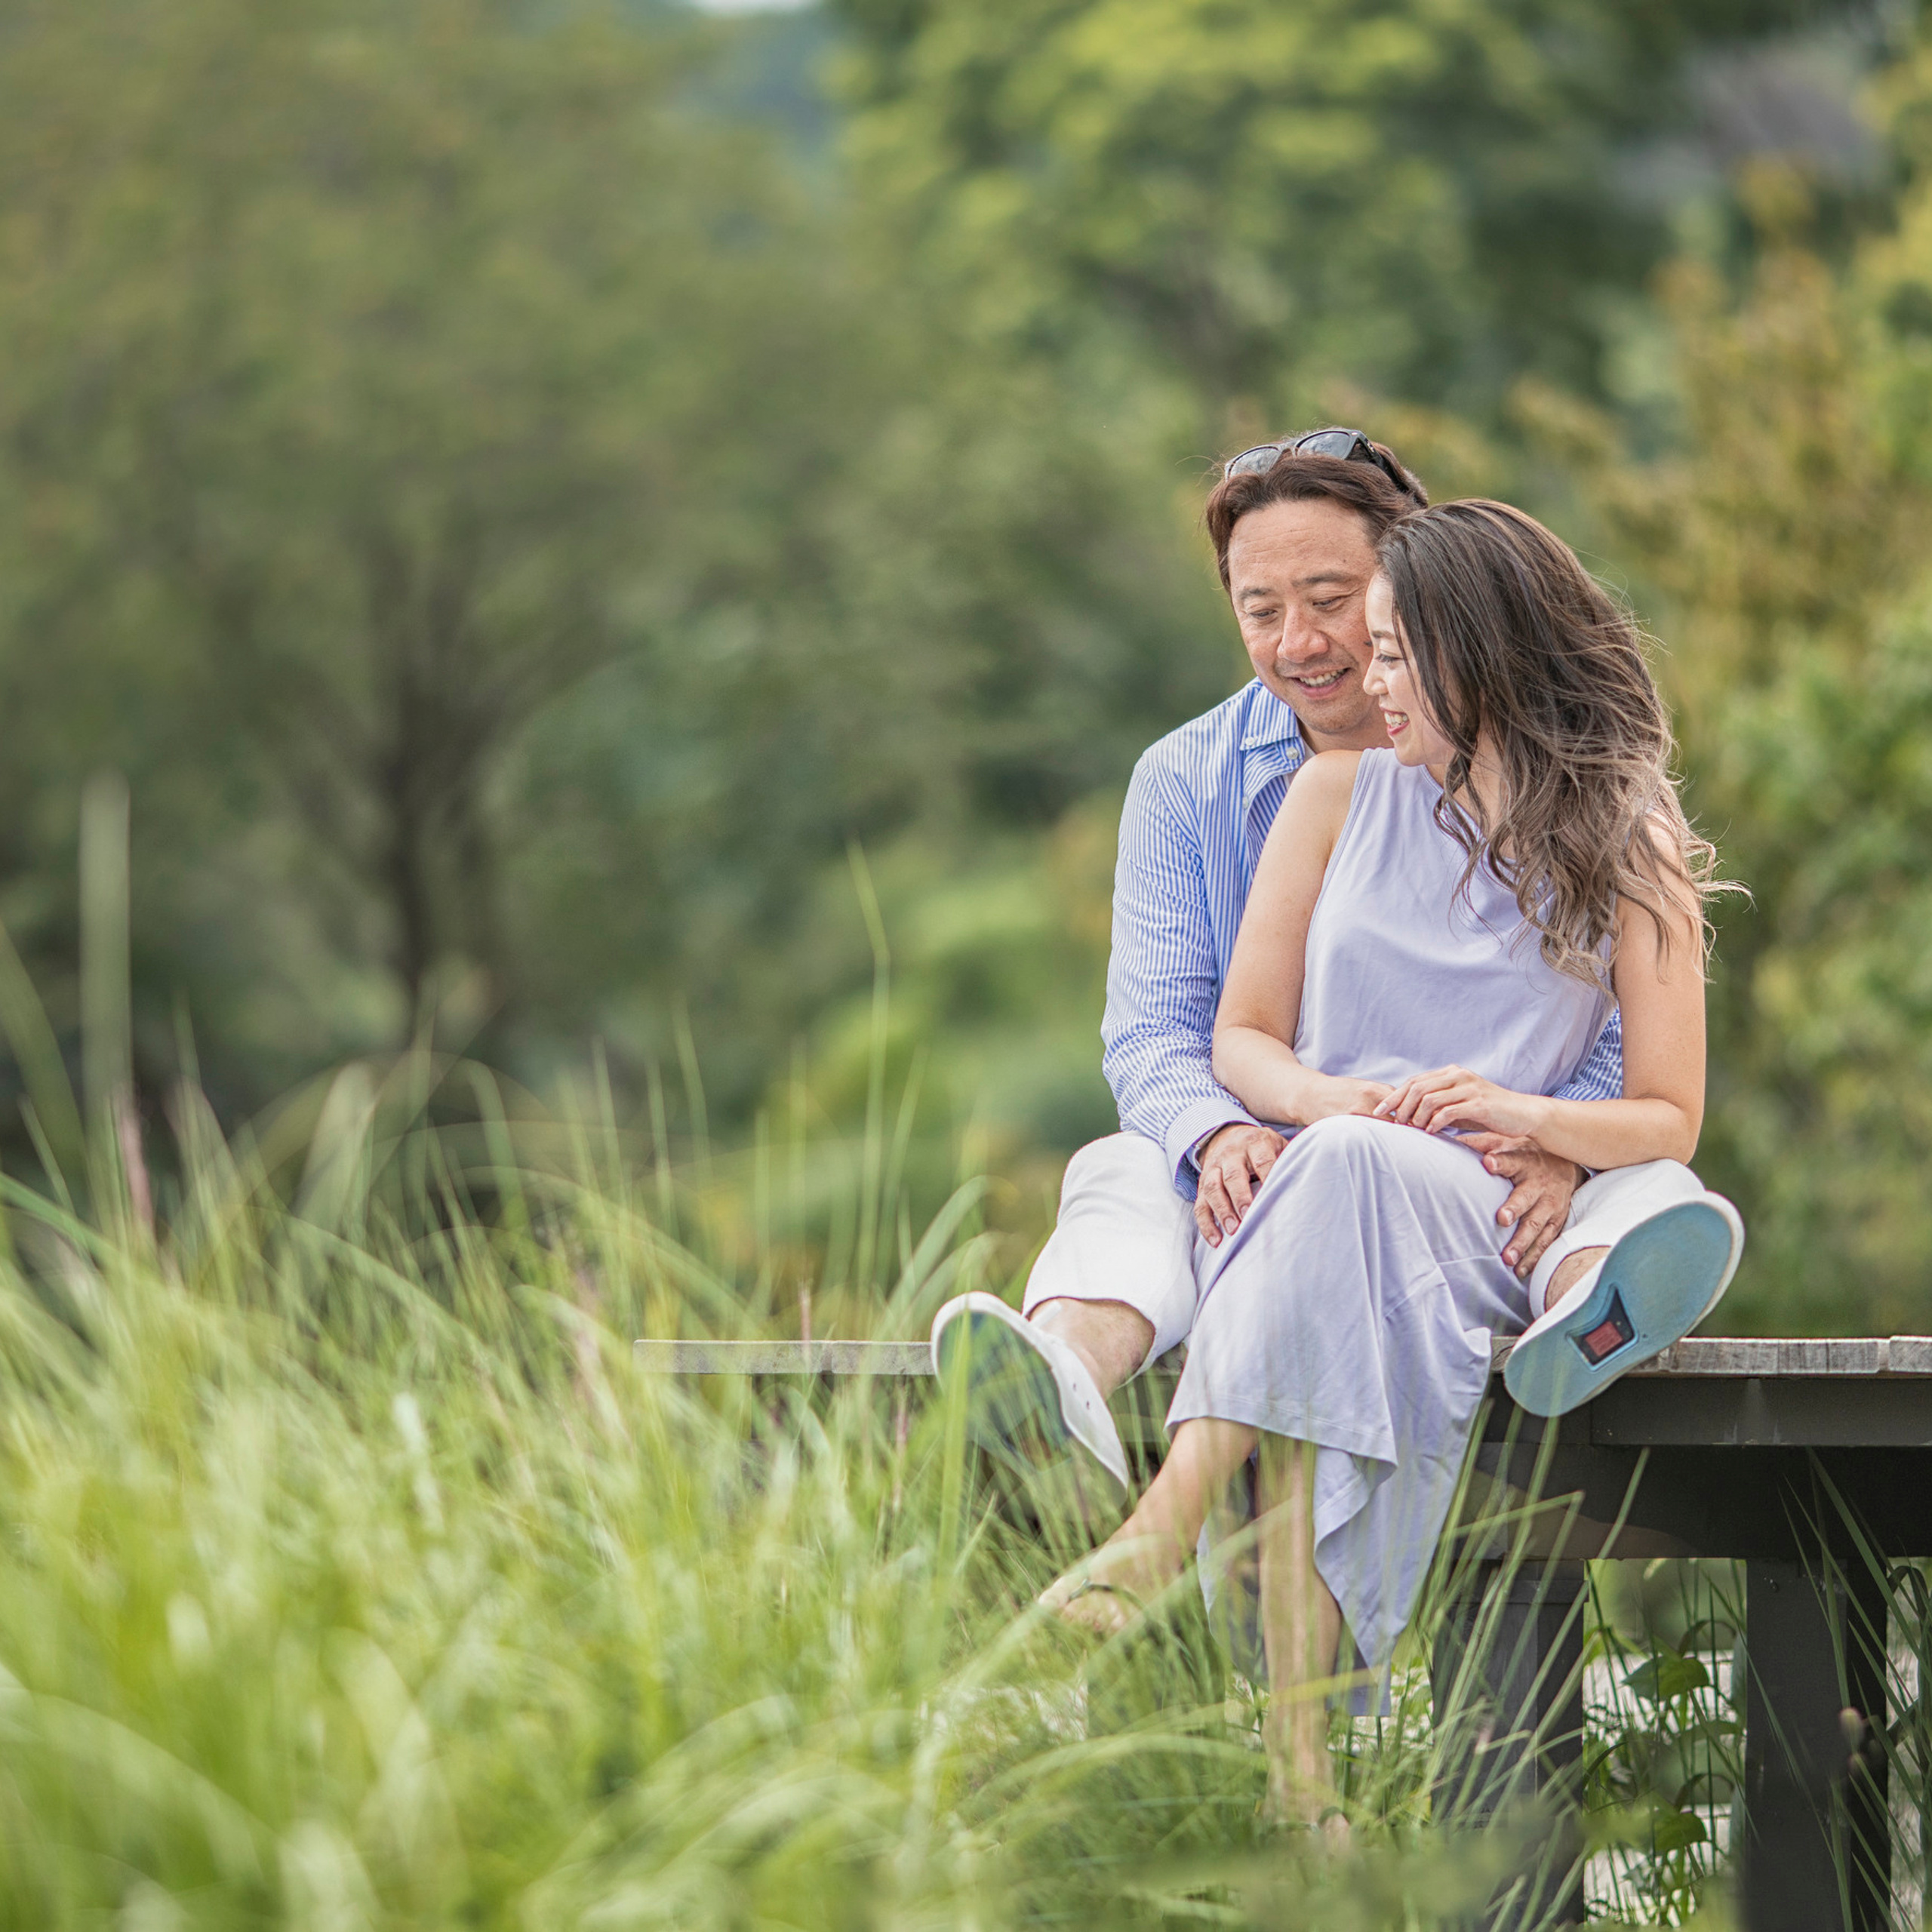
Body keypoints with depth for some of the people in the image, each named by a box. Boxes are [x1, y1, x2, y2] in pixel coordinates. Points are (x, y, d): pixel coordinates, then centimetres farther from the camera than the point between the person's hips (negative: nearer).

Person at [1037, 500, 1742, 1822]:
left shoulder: (1629, 855, 8)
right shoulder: (1342, 797, 15)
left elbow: (1669, 1123, 7)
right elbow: (1242, 1035, 14)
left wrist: (1521, 1114, -14)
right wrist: (1318, 1099, -10)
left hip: (1485, 1219, -1)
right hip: (1300, 1187, 1)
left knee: (1355, 1173, -38)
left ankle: (1171, 1515, -55)